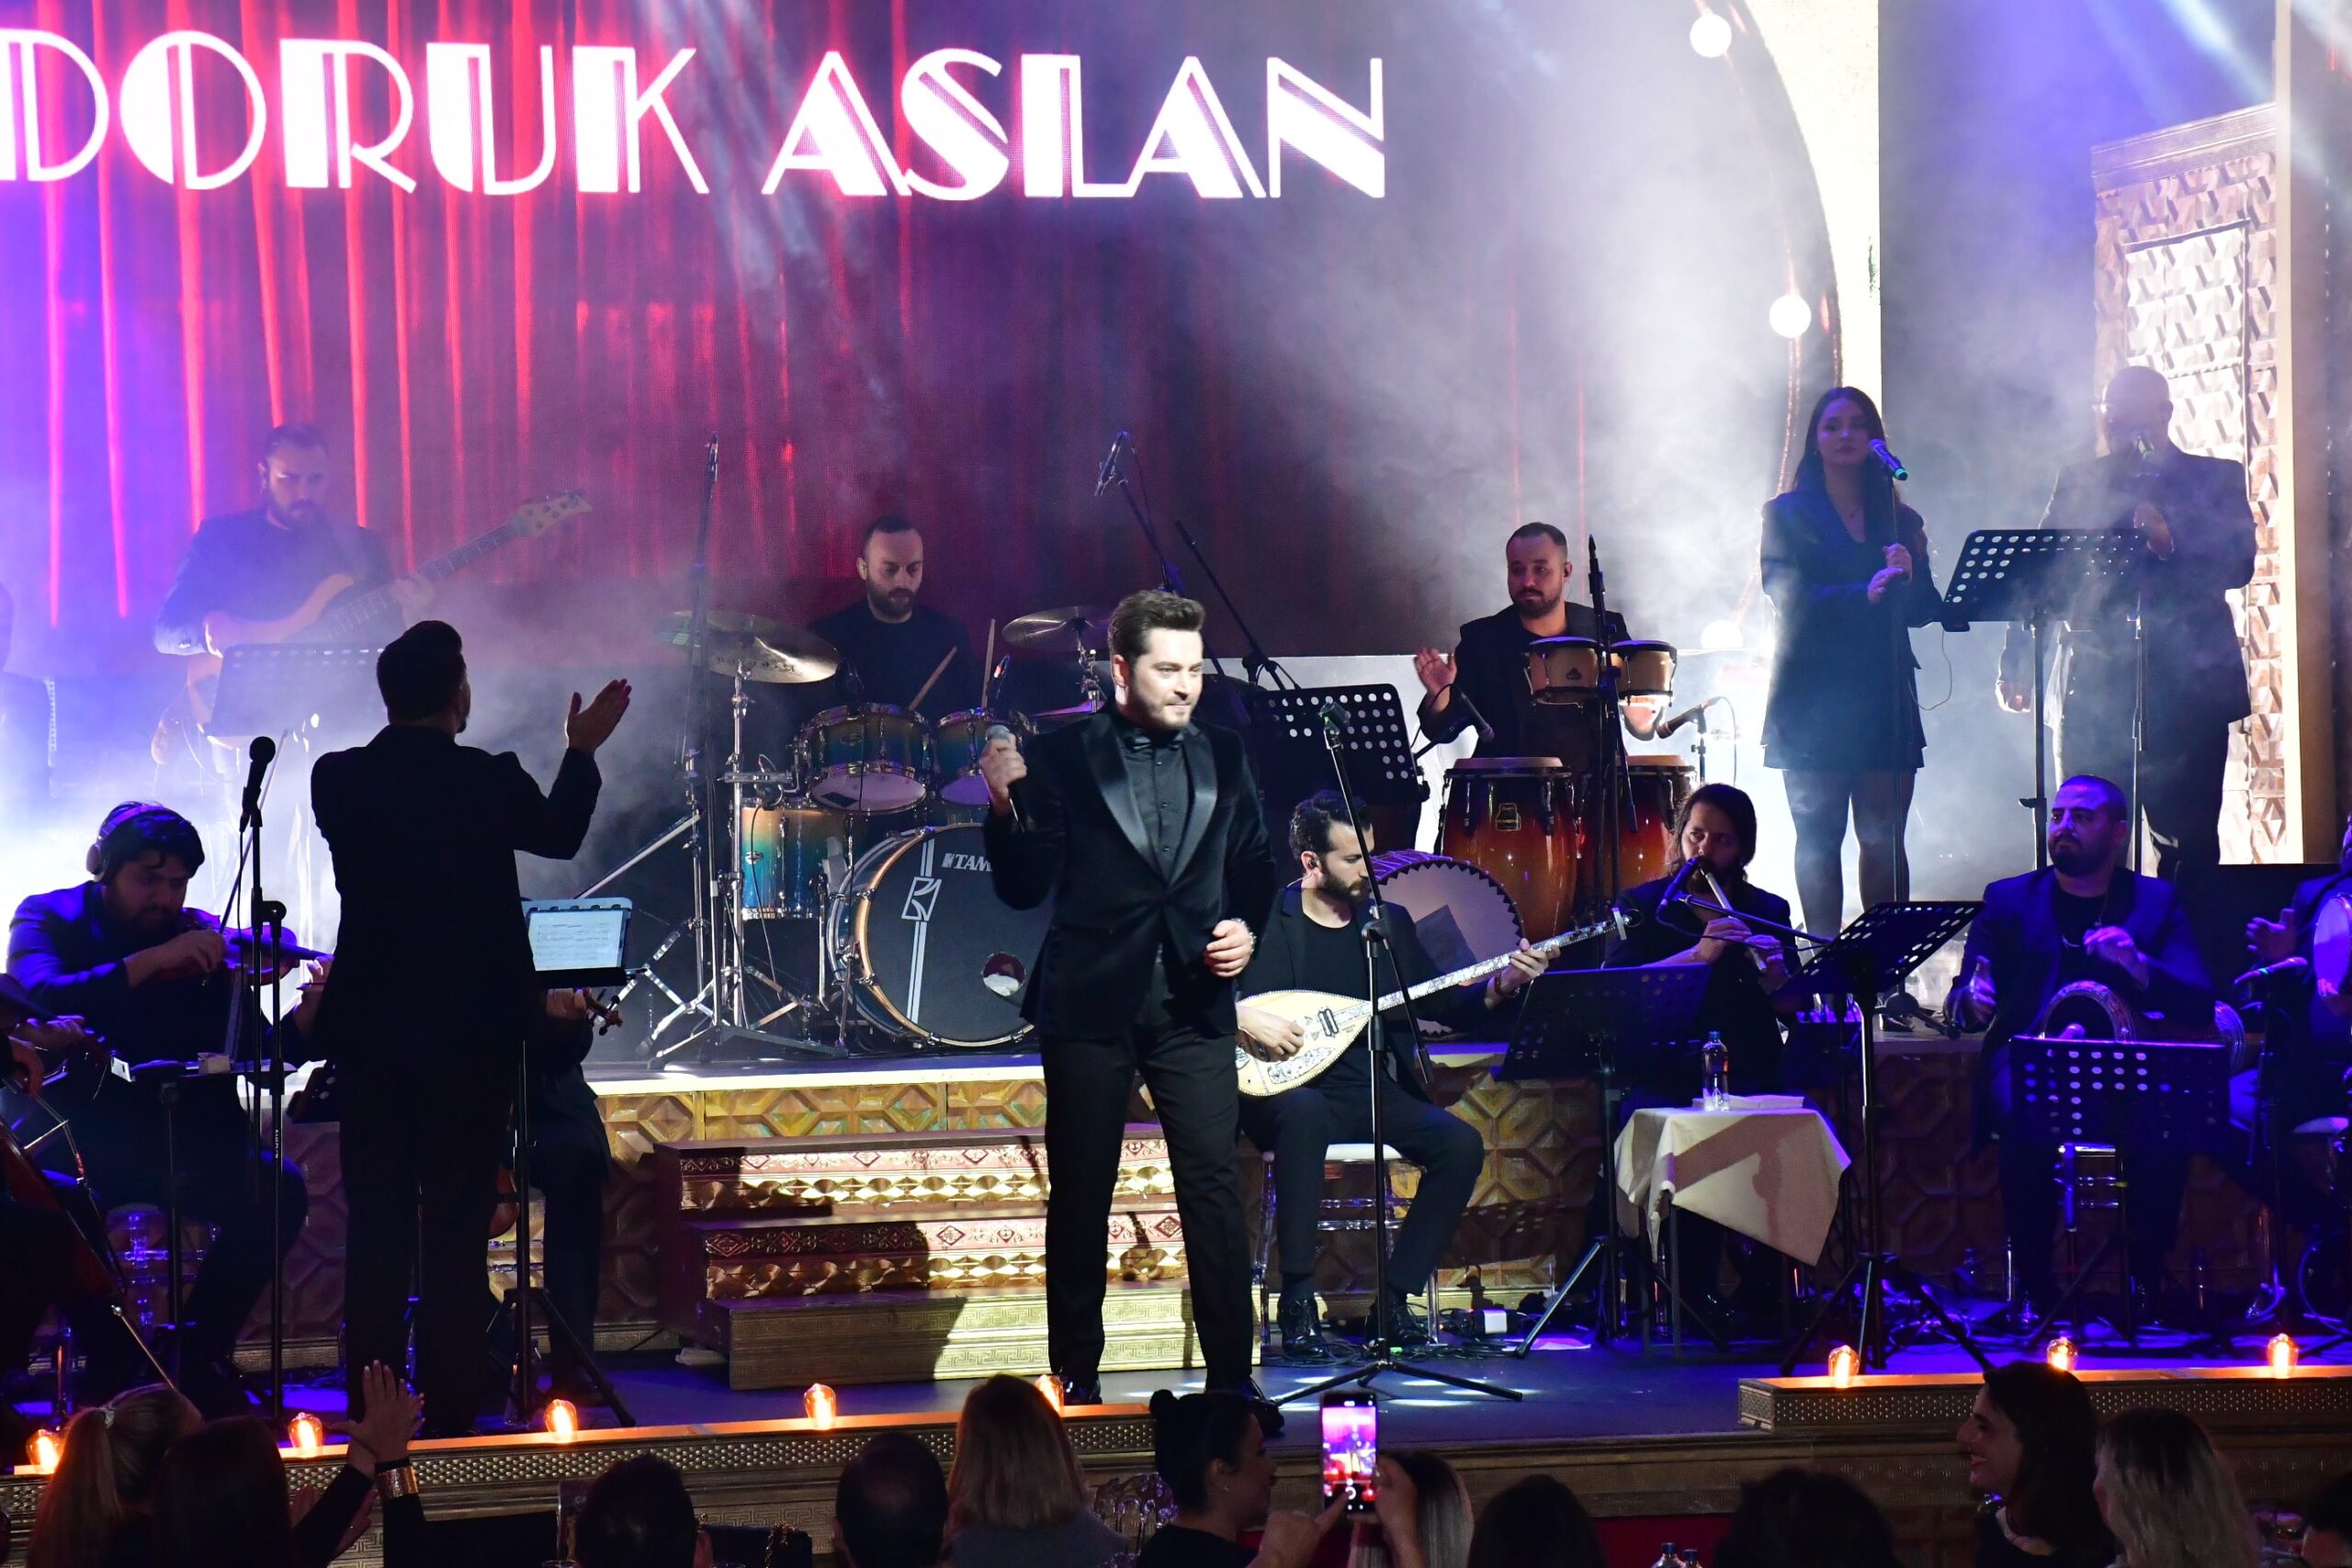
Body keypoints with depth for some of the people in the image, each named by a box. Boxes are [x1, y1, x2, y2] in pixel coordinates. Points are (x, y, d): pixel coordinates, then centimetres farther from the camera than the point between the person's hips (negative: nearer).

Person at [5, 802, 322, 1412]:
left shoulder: (200, 938, 7)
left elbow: (251, 1052, 0)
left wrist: (308, 1013, -21)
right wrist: (153, 960, -25)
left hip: (174, 1139, 3)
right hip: (69, 1135, -3)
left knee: (277, 1190, -22)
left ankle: (198, 1354, -5)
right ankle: (110, 1356, -12)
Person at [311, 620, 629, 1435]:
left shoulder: (337, 781, -5)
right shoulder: (488, 781, -13)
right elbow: (559, 834, 8)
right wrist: (582, 751, 23)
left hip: (369, 1029, 3)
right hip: (472, 1031, -3)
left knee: (376, 1225, 9)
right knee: (455, 1227, 2)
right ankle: (450, 1412, 3)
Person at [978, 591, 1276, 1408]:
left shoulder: (1223, 757, 10)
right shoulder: (1061, 757, 0)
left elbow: (1253, 867, 18)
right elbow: (1023, 888, -2)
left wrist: (1245, 927, -1)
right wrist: (1006, 806, -18)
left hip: (1193, 1002, 2)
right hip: (1089, 1004, -2)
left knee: (1214, 1187, -7)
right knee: (1079, 1199, 4)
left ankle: (1231, 1373, -4)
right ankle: (1075, 1375, 14)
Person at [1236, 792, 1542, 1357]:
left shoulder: (1389, 923, 13)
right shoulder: (1266, 922, -2)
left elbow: (1444, 1006, 16)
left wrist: (1499, 986, -1)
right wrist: (1246, 1019, -25)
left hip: (1371, 1092, 5)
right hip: (1291, 1092, -5)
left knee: (1460, 1144, -20)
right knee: (1304, 1115, -40)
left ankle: (1393, 1295, -10)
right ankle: (1297, 1302, -32)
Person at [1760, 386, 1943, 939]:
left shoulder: (1900, 520, 15)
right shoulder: (1787, 515, 6)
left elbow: (1924, 610, 8)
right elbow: (1791, 598, -9)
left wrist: (1909, 577, -15)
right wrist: (1863, 594, -24)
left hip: (1884, 699, 2)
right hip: (1813, 702, -2)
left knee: (1884, 840, -3)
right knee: (1819, 839, -5)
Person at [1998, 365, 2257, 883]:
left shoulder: (2217, 479, 8)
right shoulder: (2077, 483, 15)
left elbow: (2238, 565, -6)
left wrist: (2170, 543, -23)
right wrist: (2016, 665, 3)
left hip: (2184, 688, -2)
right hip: (2091, 689, 2)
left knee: (2188, 843, -4)